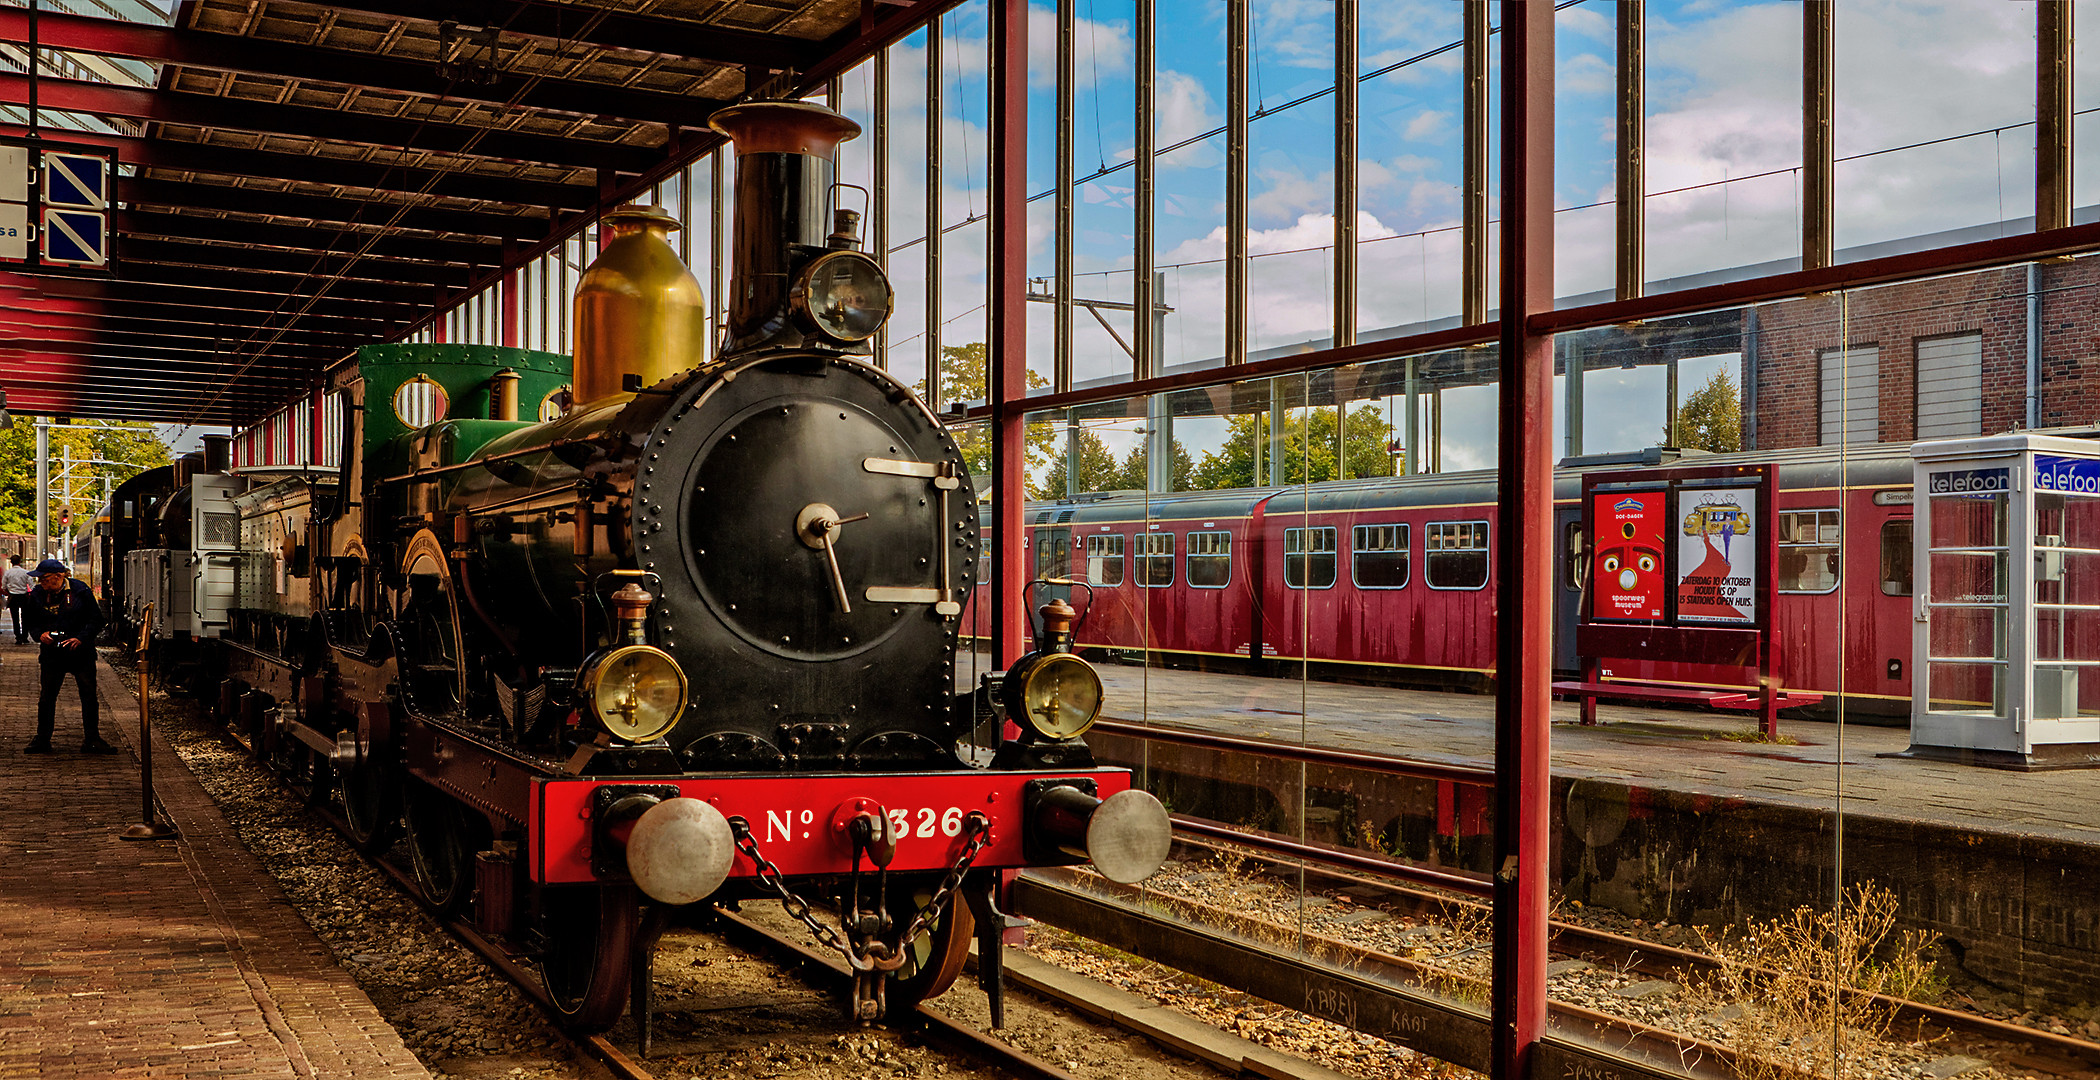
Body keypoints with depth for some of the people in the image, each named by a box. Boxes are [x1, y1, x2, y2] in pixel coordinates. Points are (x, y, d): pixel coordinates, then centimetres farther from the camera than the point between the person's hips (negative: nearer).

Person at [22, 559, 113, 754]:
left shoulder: (80, 590, -5)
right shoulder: (37, 595, 3)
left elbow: (96, 620, -1)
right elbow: (32, 623, 12)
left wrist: (81, 638, -14)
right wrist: (40, 635, -9)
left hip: (81, 653, -2)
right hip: (52, 654, 2)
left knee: (89, 695, 2)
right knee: (47, 696, 4)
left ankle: (92, 739, 11)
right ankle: (42, 739, 16)